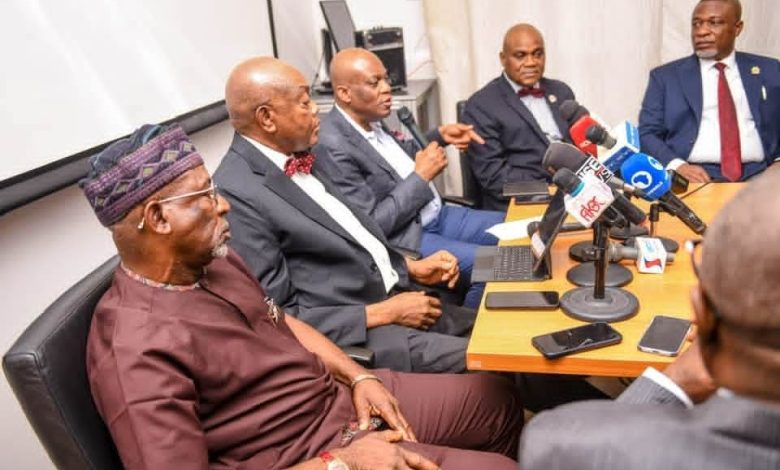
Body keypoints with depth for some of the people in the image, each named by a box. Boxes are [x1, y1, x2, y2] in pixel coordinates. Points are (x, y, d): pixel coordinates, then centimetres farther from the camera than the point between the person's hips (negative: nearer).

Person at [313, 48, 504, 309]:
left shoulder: (370, 119, 3)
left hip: (436, 215, 10)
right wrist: (421, 176, -19)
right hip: (404, 238, -9)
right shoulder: (332, 147, -24)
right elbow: (371, 225, -24)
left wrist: (440, 135, 8)